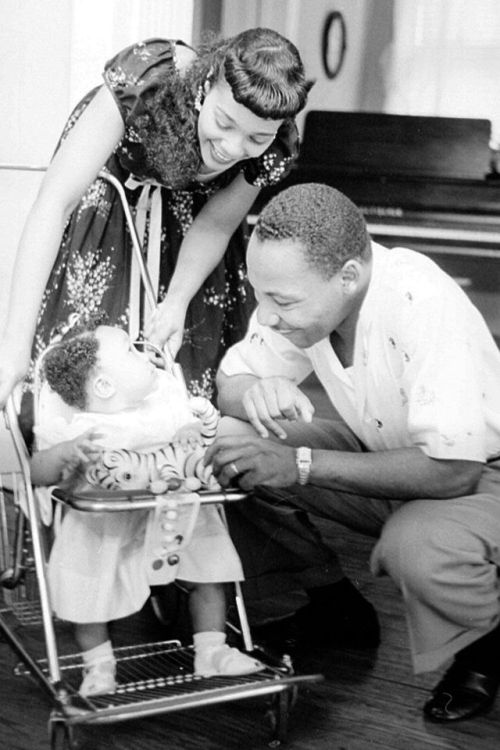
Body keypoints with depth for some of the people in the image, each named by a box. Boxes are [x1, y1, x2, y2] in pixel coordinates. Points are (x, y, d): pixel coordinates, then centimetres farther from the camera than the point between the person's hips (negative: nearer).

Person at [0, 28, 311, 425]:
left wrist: (177, 302, -30)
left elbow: (216, 224, -10)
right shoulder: (147, 77, -40)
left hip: (184, 215, 2)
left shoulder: (274, 149, -29)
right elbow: (55, 201, -41)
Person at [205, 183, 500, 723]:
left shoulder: (423, 305, -34)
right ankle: (324, 599, 9)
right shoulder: (296, 289, -15)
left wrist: (301, 465, -35)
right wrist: (255, 394, -30)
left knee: (418, 547, -38)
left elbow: (452, 470, -34)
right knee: (234, 455, -14)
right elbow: (229, 382, -4)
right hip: (382, 454, 6)